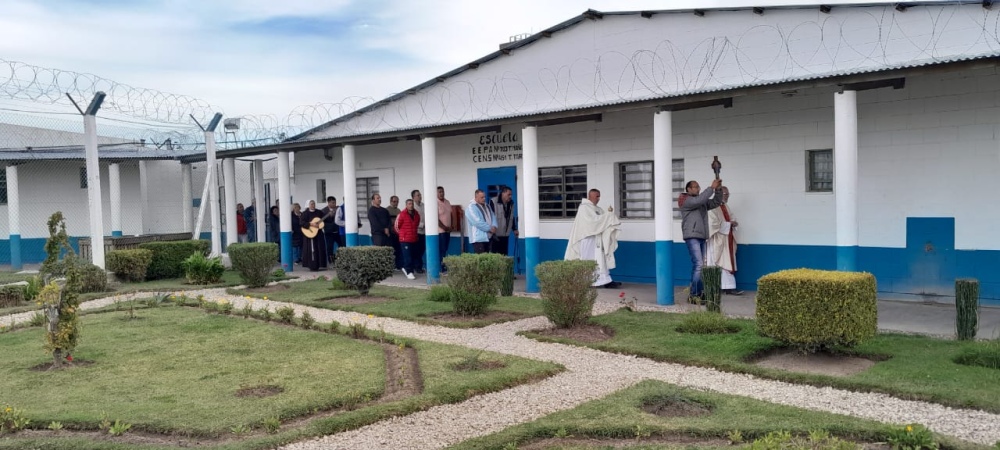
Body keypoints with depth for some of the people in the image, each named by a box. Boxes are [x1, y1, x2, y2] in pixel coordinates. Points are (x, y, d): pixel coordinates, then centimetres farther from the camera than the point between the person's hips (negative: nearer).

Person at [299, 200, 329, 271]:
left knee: (321, 249, 4)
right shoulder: (305, 213, -3)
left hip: (319, 233, 5)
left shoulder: (319, 212, 10)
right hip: (310, 233, -5)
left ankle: (320, 265, 13)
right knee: (312, 249, -6)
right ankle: (312, 266, -1)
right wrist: (311, 224, -21)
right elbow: (301, 222, -14)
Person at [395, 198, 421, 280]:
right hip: (405, 239, -6)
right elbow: (396, 226, 0)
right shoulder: (402, 214, -9)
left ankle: (405, 268, 28)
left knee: (413, 256, 10)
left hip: (414, 239, 6)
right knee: (407, 256, -9)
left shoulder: (416, 214, 7)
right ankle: (409, 272, -4)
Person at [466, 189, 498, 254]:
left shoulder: (486, 206, 17)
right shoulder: (471, 207, -11)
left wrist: (494, 226, -10)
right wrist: (490, 228, -15)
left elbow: (493, 217, 12)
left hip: (488, 237, 8)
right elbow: (477, 222, -20)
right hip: (478, 238, -8)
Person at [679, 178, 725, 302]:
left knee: (698, 266, 8)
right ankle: (694, 295, -13)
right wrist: (712, 188, -17)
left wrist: (718, 190, -2)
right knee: (698, 265, -15)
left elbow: (715, 202, 12)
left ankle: (699, 294, 11)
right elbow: (699, 200, -22)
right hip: (692, 237, -8)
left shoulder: (702, 202, 18)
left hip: (701, 237, 8)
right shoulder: (686, 201, -5)